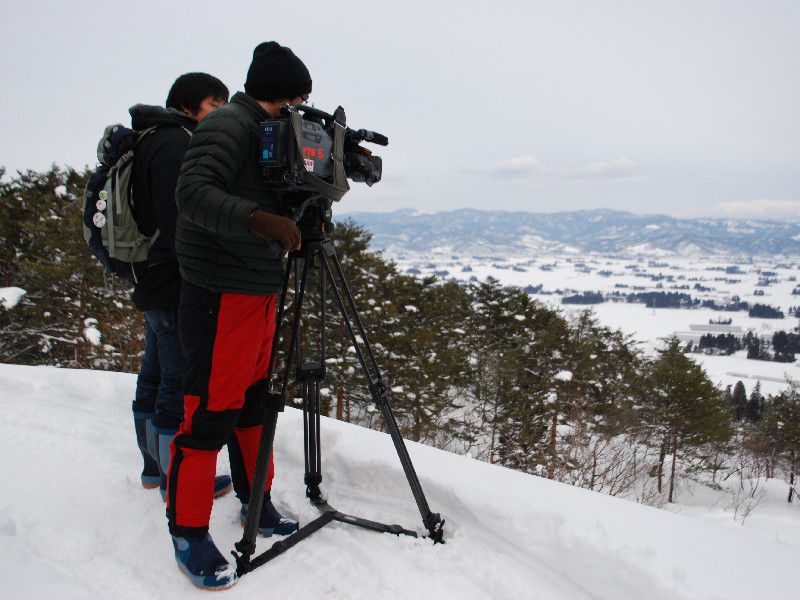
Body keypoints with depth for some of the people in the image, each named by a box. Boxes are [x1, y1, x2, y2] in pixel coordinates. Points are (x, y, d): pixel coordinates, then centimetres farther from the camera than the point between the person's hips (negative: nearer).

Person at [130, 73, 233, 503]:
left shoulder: (156, 141, 20)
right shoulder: (174, 142, -13)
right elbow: (178, 222, -23)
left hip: (154, 283, 11)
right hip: (177, 288, -11)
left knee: (155, 378, 17)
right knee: (181, 385, -3)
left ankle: (155, 467, 30)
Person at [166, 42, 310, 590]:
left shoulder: (270, 133, 18)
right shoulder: (229, 127, -11)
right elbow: (193, 193, -25)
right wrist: (259, 219, -36)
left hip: (260, 292, 10)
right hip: (221, 297, -10)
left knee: (254, 401, 16)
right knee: (210, 412, -4)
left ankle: (257, 503, 30)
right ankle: (189, 534, 9)